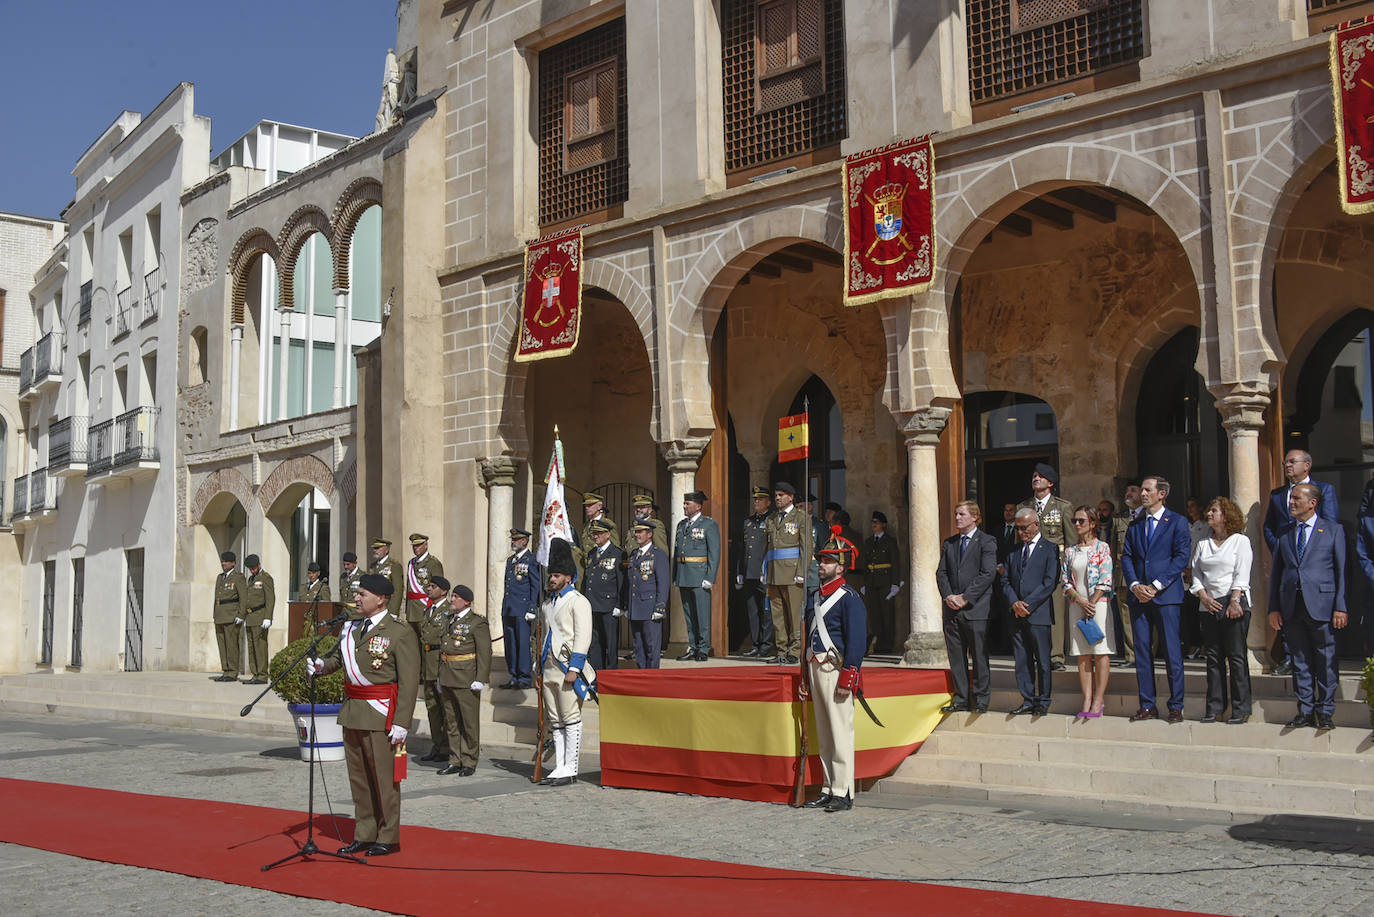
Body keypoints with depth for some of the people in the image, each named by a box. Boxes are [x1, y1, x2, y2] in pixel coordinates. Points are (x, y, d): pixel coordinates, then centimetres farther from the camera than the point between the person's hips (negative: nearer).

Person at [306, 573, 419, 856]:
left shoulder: (400, 633, -9)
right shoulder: (351, 629, 11)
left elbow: (409, 682, -12)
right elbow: (336, 656, 20)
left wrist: (401, 723, -17)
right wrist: (320, 665, -5)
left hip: (380, 715, -7)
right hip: (352, 713, 7)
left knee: (384, 776, 0)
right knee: (358, 776, 13)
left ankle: (388, 838, 10)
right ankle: (364, 835, 24)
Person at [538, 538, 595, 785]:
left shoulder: (578, 602, -7)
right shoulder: (548, 603, 17)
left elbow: (583, 637, -14)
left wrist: (574, 669, -19)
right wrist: (540, 667, 19)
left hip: (568, 668, -8)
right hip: (549, 668, 8)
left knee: (571, 719, -3)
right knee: (555, 721, 10)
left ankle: (570, 769, 1)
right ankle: (559, 768, 15)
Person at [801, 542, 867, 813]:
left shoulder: (849, 597, -7)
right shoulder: (815, 598, 17)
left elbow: (857, 641, -13)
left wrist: (847, 679, -19)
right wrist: (806, 676, 19)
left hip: (835, 669, -8)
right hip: (815, 669, 8)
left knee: (840, 732, -7)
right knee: (823, 735, 11)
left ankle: (843, 793, -3)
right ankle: (828, 790, 16)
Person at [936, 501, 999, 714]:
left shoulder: (986, 542, -2)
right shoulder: (949, 543, 16)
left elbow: (988, 574, -10)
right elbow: (941, 572, 12)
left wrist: (966, 597, -14)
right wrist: (948, 596, -5)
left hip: (976, 608, -5)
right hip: (952, 610, 5)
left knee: (979, 657, 0)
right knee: (956, 657, 8)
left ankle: (980, 700, 8)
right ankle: (961, 699, 15)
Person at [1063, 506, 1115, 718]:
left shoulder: (1102, 547, 0)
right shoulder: (1070, 552, 12)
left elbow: (1105, 580, -7)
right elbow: (1066, 581, 8)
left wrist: (1091, 603, -11)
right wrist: (1080, 601, -8)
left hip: (1098, 603, -4)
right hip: (1076, 605, 4)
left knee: (1100, 652, -5)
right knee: (1082, 654, 2)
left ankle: (1099, 700, -3)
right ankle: (1087, 699, 3)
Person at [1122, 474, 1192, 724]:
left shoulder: (1177, 522, 2)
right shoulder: (1135, 525, 16)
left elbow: (1181, 557, -6)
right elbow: (1126, 557, 11)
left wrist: (1156, 585, -13)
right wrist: (1135, 585, -6)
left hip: (1166, 594, -5)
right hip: (1139, 596, 5)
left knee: (1171, 650, -3)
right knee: (1142, 650, 4)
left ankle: (1176, 706, 3)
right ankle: (1147, 706, 10)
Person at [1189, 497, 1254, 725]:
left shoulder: (1241, 541, 2)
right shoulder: (1203, 544, 16)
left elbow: (1241, 575, -6)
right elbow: (1196, 574, 11)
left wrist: (1234, 601, -16)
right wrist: (1204, 597, -4)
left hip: (1235, 605, -5)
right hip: (1209, 606, 5)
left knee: (1236, 656, -5)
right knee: (1213, 657, 5)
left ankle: (1240, 709, -1)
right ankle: (1215, 707, 10)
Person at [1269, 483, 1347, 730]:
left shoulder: (1333, 530, 2)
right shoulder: (1283, 533, 12)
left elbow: (1342, 571, -2)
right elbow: (1276, 573, 12)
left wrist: (1341, 607, -9)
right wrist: (1273, 608, 6)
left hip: (1321, 605, -4)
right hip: (1291, 606, 4)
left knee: (1325, 661, 2)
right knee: (1300, 661, 8)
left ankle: (1324, 712, 11)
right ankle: (1305, 711, 16)